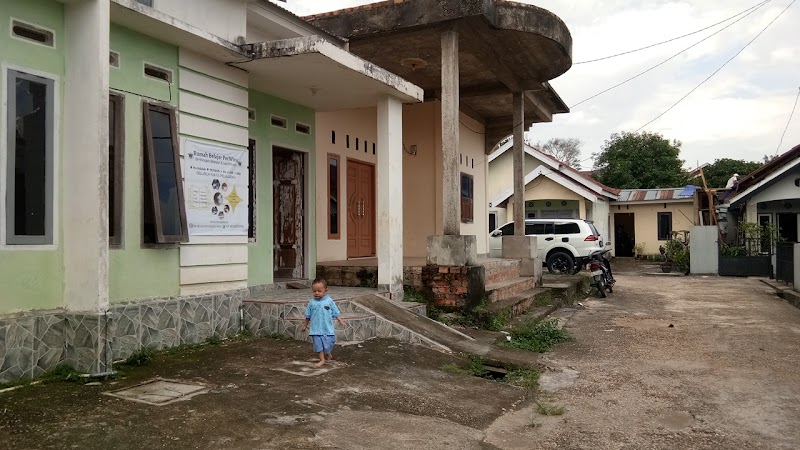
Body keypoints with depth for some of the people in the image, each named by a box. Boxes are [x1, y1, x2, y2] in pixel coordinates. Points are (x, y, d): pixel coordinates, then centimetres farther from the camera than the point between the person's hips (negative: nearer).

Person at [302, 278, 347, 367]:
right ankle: (322, 360, 15)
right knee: (318, 345, 1)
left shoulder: (329, 301, -4)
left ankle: (328, 355, 32)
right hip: (316, 329, 1)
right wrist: (305, 325, 18)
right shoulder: (312, 302, 0)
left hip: (328, 329, -1)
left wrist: (341, 321, -6)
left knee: (328, 344, 4)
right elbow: (308, 315, 11)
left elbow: (336, 313, 2)